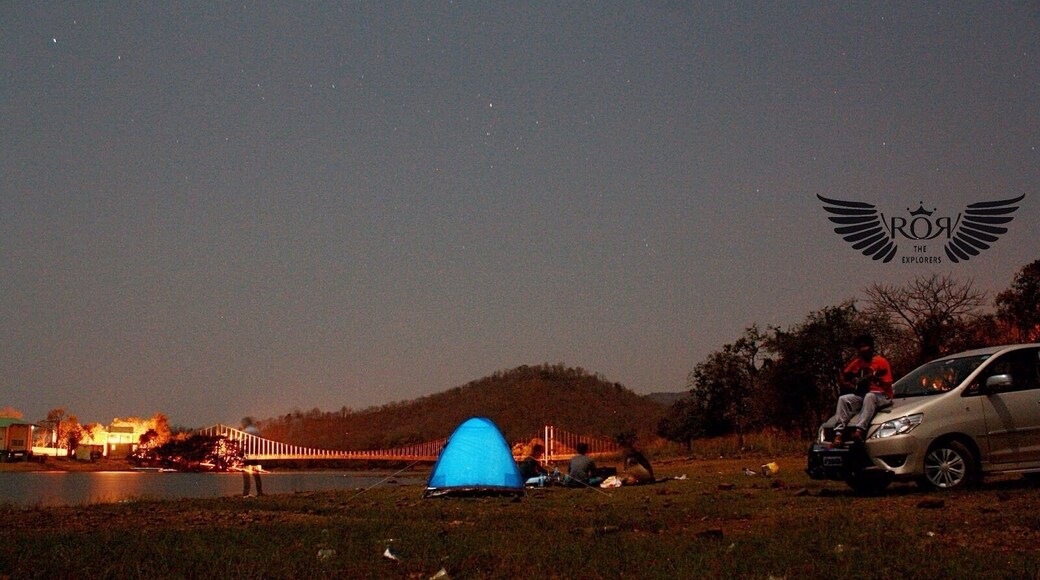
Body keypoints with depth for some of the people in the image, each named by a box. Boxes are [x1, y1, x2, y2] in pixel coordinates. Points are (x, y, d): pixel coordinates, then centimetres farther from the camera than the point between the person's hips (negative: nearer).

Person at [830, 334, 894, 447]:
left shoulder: (881, 361, -5)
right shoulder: (856, 362, 12)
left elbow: (887, 385, -10)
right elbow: (844, 377, 24)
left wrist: (876, 378, -28)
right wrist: (851, 385, 5)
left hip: (881, 396, -5)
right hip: (861, 394, 6)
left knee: (869, 397, -39)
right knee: (843, 399, -19)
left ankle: (859, 430, -54)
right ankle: (839, 434, -33)